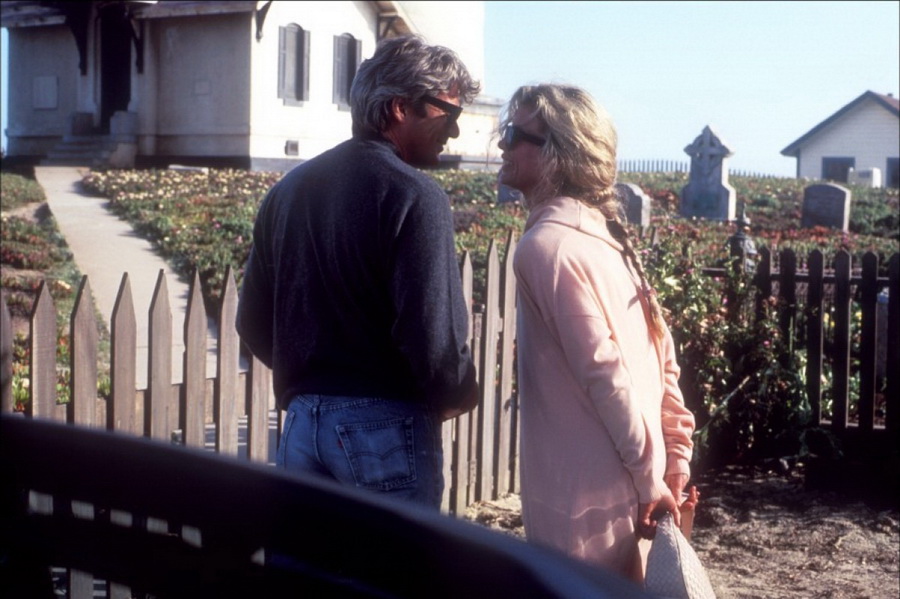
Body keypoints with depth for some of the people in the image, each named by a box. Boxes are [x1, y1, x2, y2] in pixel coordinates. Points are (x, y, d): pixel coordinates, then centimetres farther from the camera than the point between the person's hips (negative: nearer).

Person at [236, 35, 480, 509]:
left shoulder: (288, 189, 10)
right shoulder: (413, 196, -13)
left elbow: (253, 324, 12)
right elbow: (430, 332, -21)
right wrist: (459, 395, -2)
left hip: (301, 418, 7)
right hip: (385, 425, -6)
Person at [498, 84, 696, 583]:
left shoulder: (547, 245, -16)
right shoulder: (600, 232, 10)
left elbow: (605, 373, -19)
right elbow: (661, 357, 10)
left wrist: (649, 478, -13)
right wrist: (674, 460, 11)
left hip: (582, 500, -8)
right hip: (628, 488, 8)